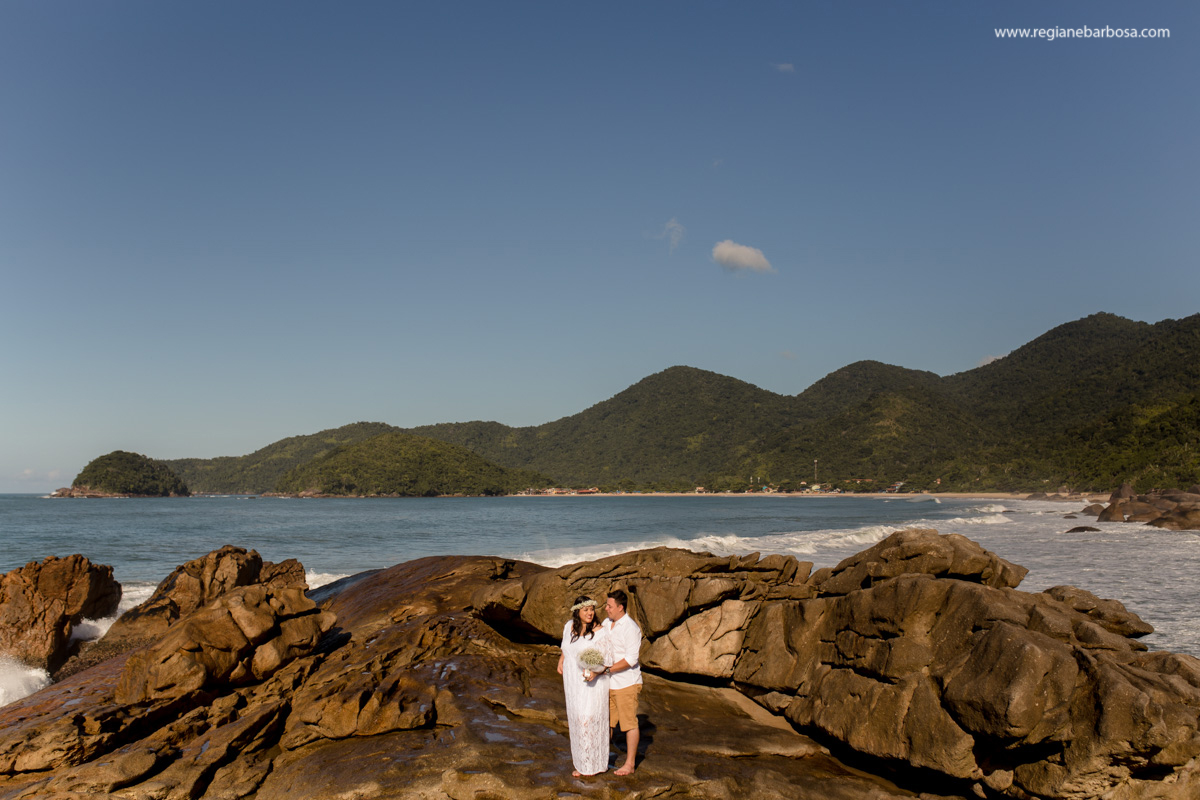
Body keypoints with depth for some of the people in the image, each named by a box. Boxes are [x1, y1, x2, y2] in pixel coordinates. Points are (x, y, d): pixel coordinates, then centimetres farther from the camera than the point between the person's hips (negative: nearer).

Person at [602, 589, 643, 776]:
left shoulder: (631, 628, -17)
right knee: (606, 721, 14)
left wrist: (607, 669, -23)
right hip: (608, 683, 7)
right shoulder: (606, 623, 6)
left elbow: (630, 659, -21)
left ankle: (629, 764, 14)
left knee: (629, 723, 4)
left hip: (626, 683, -7)